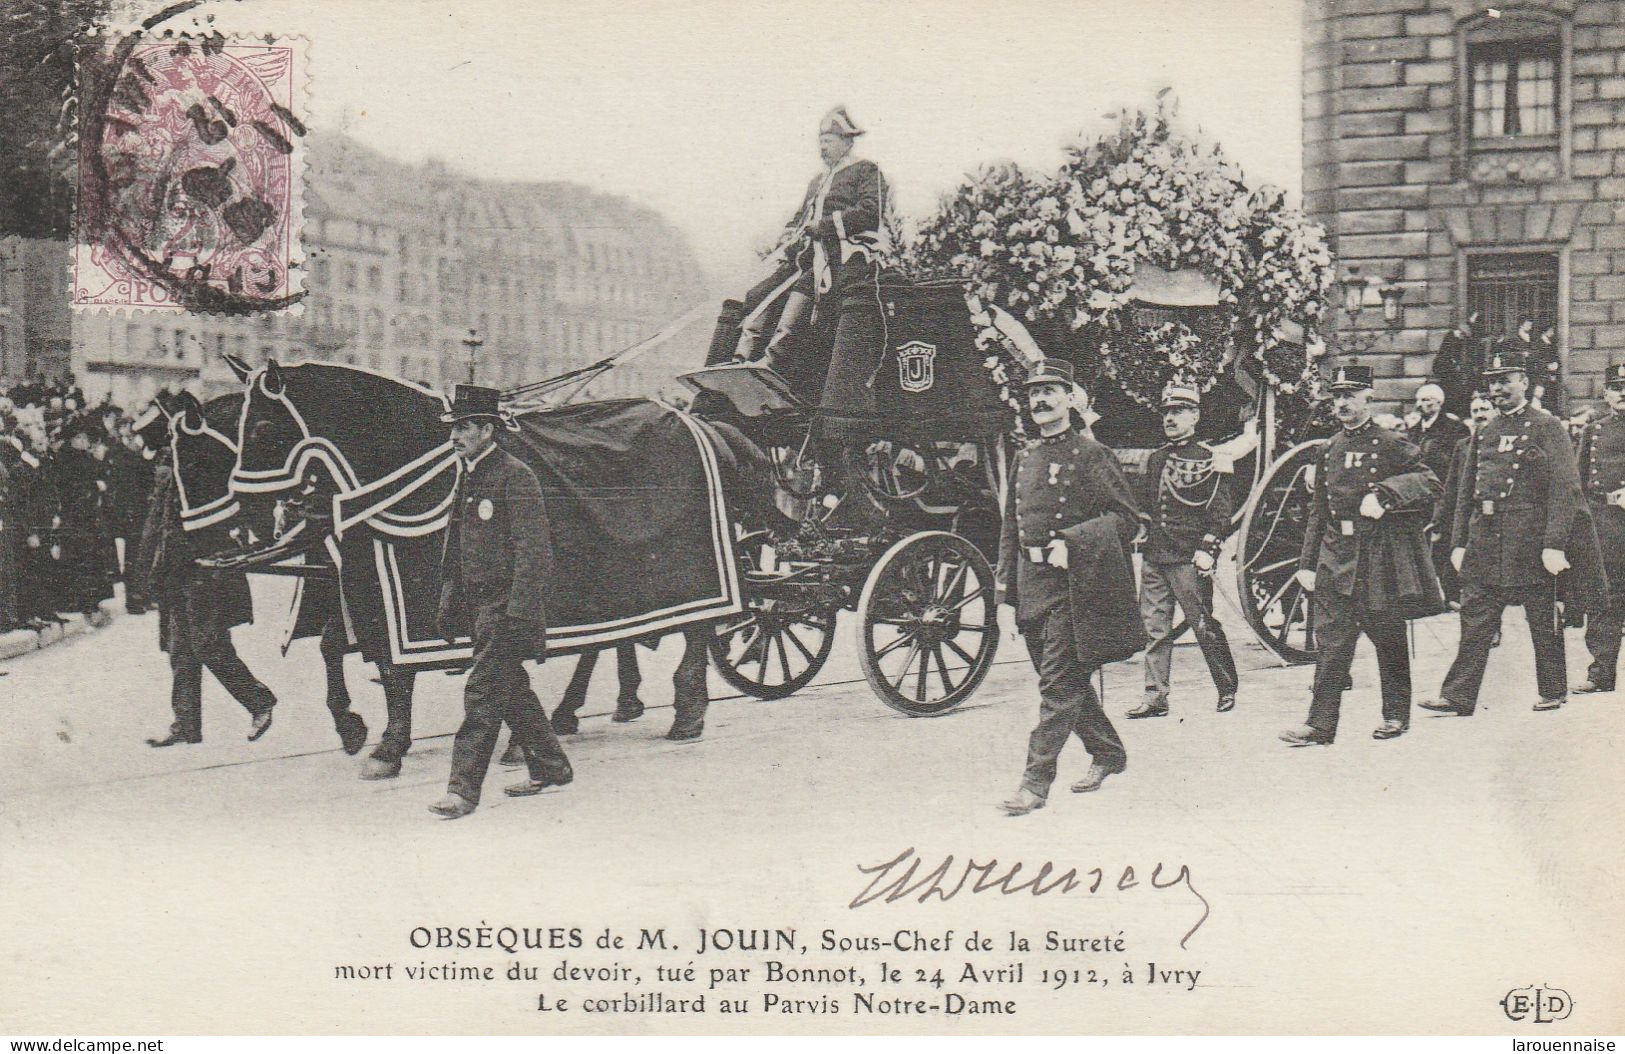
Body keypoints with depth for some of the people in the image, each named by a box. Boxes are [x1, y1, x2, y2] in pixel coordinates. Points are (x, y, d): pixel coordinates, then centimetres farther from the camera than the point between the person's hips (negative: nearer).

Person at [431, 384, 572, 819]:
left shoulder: (515, 476, -13)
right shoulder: (467, 476, 13)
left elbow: (533, 550, -17)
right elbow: (456, 544, 20)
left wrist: (518, 612, -22)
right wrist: (449, 603, 17)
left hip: (505, 604, -9)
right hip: (477, 602, 9)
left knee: (482, 692, -9)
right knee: (512, 690, 16)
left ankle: (463, 790, -8)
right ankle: (551, 768, 28)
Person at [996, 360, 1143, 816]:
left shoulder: (1092, 455, -5)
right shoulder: (1025, 458, 15)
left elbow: (1127, 517, -10)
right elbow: (1012, 522, 22)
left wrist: (1071, 542, -20)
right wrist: (1005, 574, 15)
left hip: (1072, 583, -7)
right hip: (1032, 584, 7)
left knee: (1059, 683, -8)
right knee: (1066, 679, 14)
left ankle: (1037, 779, -9)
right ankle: (1108, 752, 31)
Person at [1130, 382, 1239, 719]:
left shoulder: (1210, 460, -3)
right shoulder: (1156, 458, 16)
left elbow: (1221, 511, -7)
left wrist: (1208, 549, -16)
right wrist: (1142, 538, 18)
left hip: (1188, 558, -6)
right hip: (1153, 556, 6)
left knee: (1205, 627, 0)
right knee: (1154, 628, 3)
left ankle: (1227, 689, 14)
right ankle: (1155, 697, 5)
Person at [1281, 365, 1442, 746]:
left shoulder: (1391, 444, -2)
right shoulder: (1329, 449, 13)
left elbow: (1430, 482, -11)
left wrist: (1384, 494, -24)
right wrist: (1307, 563, 11)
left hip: (1380, 555, -4)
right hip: (1336, 555, 4)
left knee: (1388, 638, 7)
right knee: (1330, 640, -3)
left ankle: (1396, 714, 21)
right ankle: (1321, 725, -4)